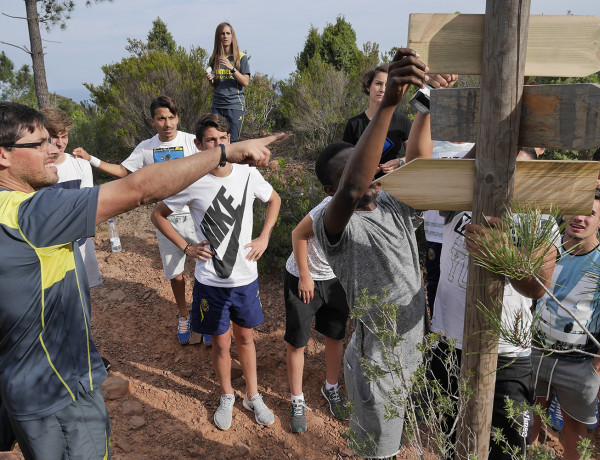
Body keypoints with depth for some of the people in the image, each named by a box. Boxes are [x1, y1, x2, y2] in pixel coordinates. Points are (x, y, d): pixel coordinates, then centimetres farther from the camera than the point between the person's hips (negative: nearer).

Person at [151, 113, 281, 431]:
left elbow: (274, 200, 12)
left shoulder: (248, 174, -7)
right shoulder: (192, 182, -13)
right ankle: (227, 396, 38)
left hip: (246, 277, 2)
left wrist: (264, 238, 2)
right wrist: (186, 247, -7)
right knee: (221, 343, 13)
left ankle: (253, 396, 38)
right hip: (210, 282, -2)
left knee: (245, 337, 18)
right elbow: (158, 215, 1)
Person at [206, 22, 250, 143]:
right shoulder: (214, 58, 14)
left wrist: (232, 68, -15)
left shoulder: (241, 57, 3)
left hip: (235, 104, -4)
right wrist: (210, 80, -2)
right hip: (217, 104, 4)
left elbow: (245, 82, -4)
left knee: (232, 141, -8)